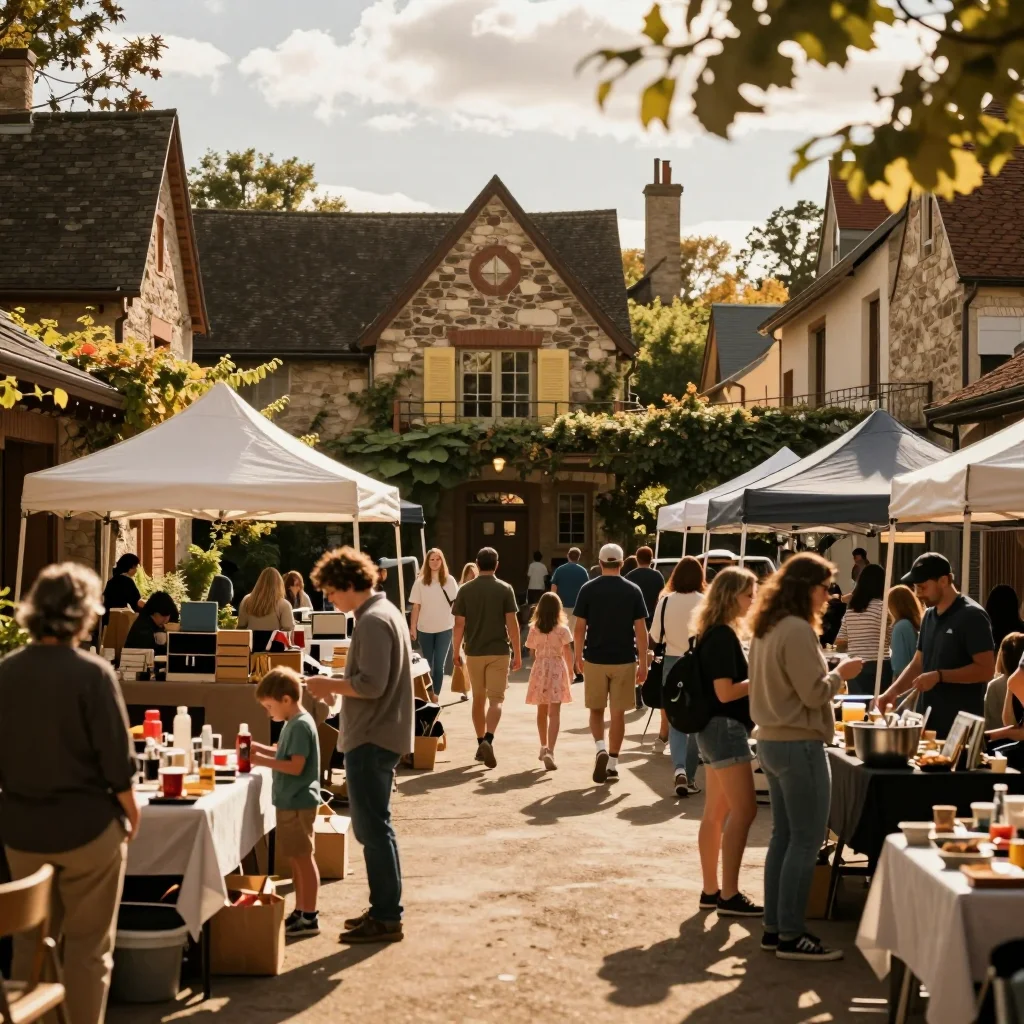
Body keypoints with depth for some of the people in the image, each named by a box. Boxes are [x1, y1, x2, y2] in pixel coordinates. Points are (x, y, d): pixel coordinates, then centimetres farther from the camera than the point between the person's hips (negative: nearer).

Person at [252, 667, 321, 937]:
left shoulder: (301, 725, -18)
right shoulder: (293, 724, 12)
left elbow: (296, 766, -24)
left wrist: (264, 761, -22)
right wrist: (260, 748, 8)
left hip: (298, 803, -10)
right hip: (290, 802, 10)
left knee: (303, 858, -4)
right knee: (295, 859, 15)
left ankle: (309, 918, 2)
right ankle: (300, 912, 23)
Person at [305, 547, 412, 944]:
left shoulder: (373, 621, -18)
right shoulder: (385, 612, 15)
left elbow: (371, 684, -24)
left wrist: (329, 685, -11)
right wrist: (336, 688, 15)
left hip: (371, 740, -11)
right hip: (378, 736, 11)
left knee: (374, 827, -6)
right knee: (372, 826, 16)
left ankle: (387, 918, -1)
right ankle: (383, 909, 23)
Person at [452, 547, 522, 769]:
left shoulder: (465, 590, 0)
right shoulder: (505, 589, -5)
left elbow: (459, 624, -1)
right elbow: (512, 623, -6)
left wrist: (456, 651, 10)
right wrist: (518, 653, 0)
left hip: (474, 652, 2)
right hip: (499, 651, -2)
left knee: (478, 699, 15)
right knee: (496, 699, -3)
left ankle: (481, 744, 21)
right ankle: (488, 741, -23)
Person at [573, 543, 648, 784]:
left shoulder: (588, 589, -3)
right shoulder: (633, 591, -2)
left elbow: (580, 627, -3)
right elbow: (641, 630, -3)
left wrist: (578, 656, 10)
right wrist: (643, 662, 4)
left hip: (595, 659, 0)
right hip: (624, 660, 0)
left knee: (596, 710, 13)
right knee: (617, 713, 8)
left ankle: (601, 748, -9)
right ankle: (613, 762, 11)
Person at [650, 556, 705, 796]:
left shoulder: (665, 601, -7)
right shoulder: (705, 602, -13)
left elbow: (655, 635, 2)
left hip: (673, 662, 1)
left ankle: (680, 769, -12)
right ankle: (690, 776, 13)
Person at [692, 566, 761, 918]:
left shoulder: (714, 634, 14)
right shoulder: (723, 636, -16)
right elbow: (725, 692, -20)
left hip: (716, 729, 11)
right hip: (725, 728, -11)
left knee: (715, 813, 12)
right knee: (743, 810, -10)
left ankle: (710, 890, 17)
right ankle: (729, 895, -9)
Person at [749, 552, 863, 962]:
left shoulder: (767, 628, 12)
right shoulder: (797, 630, -18)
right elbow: (814, 692, -19)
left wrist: (829, 672, 18)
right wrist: (840, 674, -2)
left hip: (771, 741, 10)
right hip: (799, 745, -10)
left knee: (783, 836, 13)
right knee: (806, 841, -4)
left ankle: (774, 927, 17)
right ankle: (791, 935, -2)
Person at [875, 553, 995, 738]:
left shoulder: (971, 616, -11)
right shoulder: (929, 616, 13)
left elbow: (986, 669, -16)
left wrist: (939, 676, -20)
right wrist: (893, 691, 1)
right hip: (928, 719, 7)